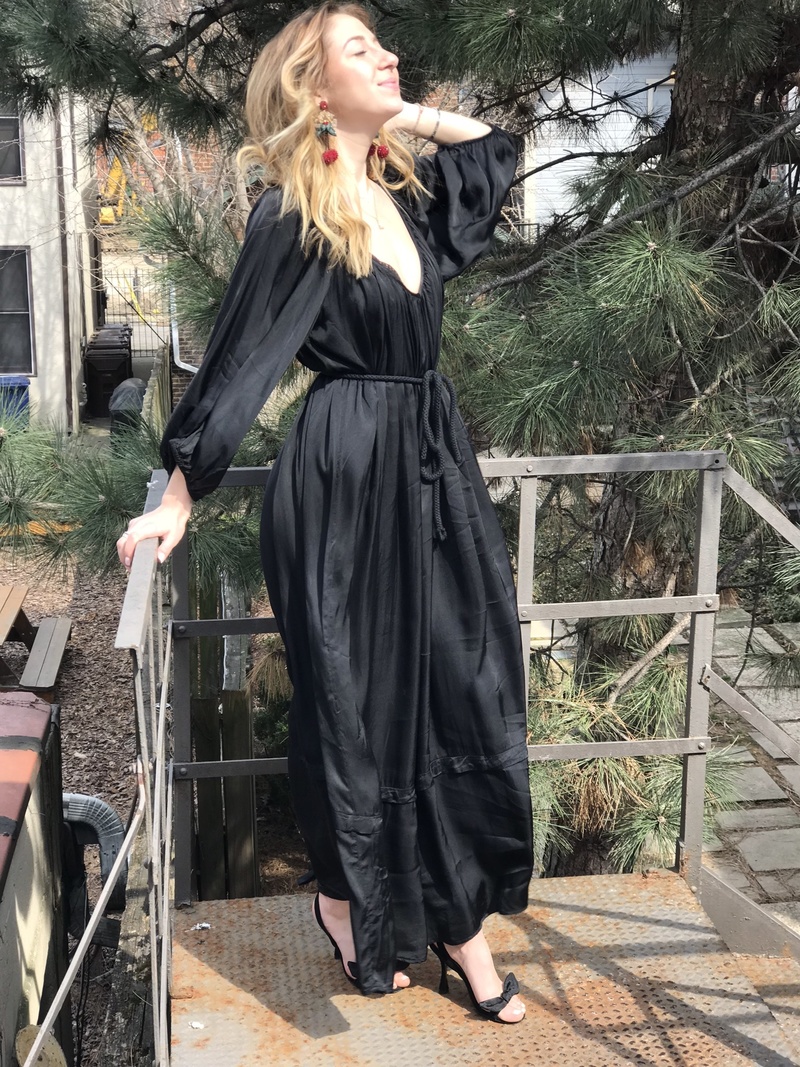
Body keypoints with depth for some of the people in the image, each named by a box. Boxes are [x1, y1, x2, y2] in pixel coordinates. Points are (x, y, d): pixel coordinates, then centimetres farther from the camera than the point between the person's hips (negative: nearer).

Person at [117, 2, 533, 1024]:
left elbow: (495, 146, 27)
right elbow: (237, 359, -10)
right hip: (346, 475, -7)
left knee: (462, 689, 9)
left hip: (434, 460, 7)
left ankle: (457, 917, 24)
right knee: (359, 696, 6)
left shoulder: (405, 191, 9)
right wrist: (180, 498, -10)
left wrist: (405, 115, 10)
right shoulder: (291, 217, -11)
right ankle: (348, 900, 30)